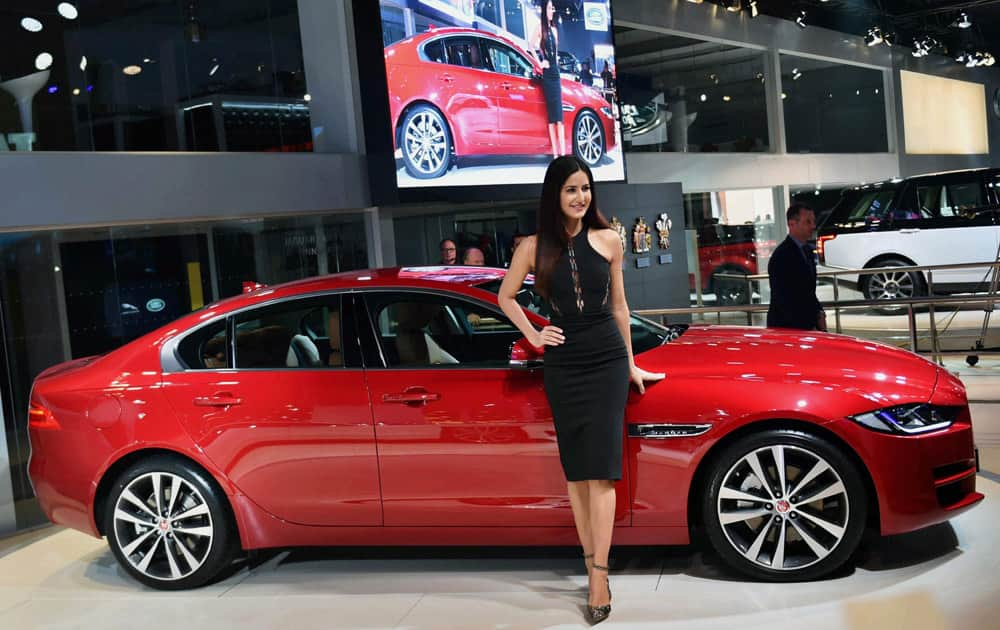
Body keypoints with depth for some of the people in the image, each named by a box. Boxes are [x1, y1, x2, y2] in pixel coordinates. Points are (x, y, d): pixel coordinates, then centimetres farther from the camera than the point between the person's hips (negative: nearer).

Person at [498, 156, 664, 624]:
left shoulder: (607, 240, 2)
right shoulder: (535, 247, -1)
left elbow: (618, 305, 11)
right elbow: (505, 296, 14)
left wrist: (631, 364, 14)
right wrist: (533, 336, 3)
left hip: (607, 361, -1)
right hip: (562, 366, 1)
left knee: (601, 468, -6)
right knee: (575, 470, 6)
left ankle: (599, 574, -7)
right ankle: (592, 566, 15)